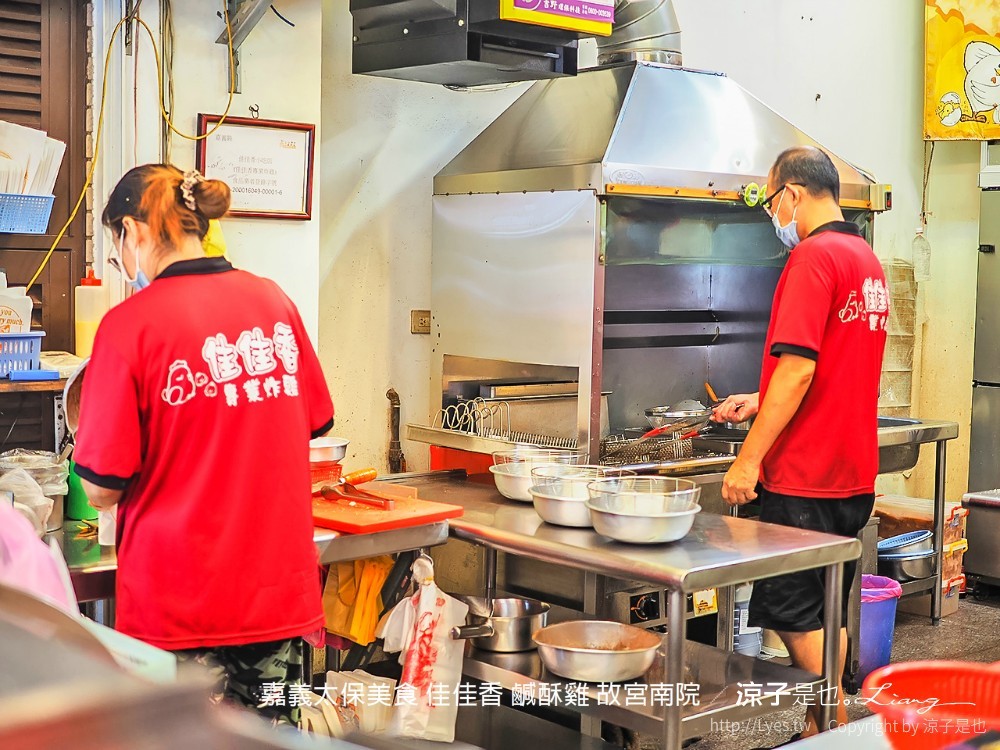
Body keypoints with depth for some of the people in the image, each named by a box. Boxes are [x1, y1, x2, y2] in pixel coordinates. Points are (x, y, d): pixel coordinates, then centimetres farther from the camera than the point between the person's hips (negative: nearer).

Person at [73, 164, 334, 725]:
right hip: (281, 593, 4)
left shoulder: (129, 324, -13)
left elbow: (102, 490, -11)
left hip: (180, 603, -4)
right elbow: (314, 424, 13)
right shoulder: (274, 301, 2)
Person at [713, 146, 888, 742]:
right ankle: (822, 727, 25)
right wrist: (760, 402, 25)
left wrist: (750, 458, -18)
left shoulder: (814, 255, -14)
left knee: (795, 615, -1)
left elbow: (798, 367, -22)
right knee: (826, 616, 16)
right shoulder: (867, 260, 16)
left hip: (804, 476, -10)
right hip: (853, 473, 10)